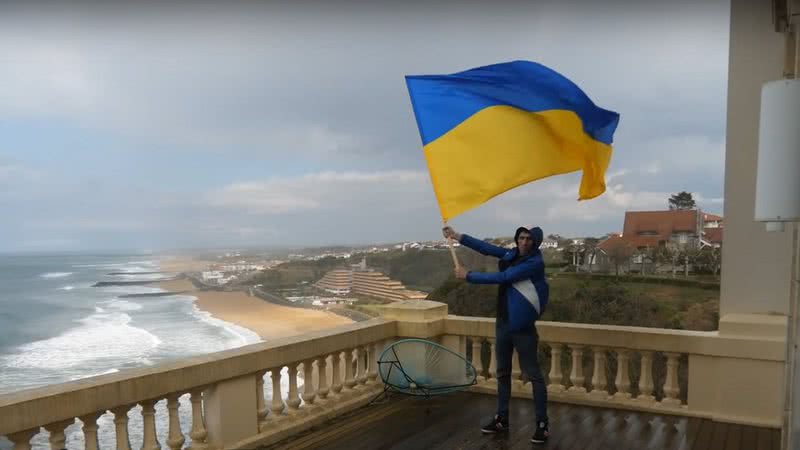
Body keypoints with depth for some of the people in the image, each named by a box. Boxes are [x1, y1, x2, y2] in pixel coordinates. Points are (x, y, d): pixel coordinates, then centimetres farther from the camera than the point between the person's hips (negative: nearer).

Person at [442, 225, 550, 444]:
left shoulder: (535, 263, -17)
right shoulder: (512, 254, 5)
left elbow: (501, 278, -21)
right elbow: (486, 247, 8)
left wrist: (468, 275, -15)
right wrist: (457, 236, 2)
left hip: (523, 327, -8)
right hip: (503, 323, 8)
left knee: (534, 375, 0)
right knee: (503, 373, 15)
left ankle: (542, 424, 8)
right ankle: (501, 419, 26)